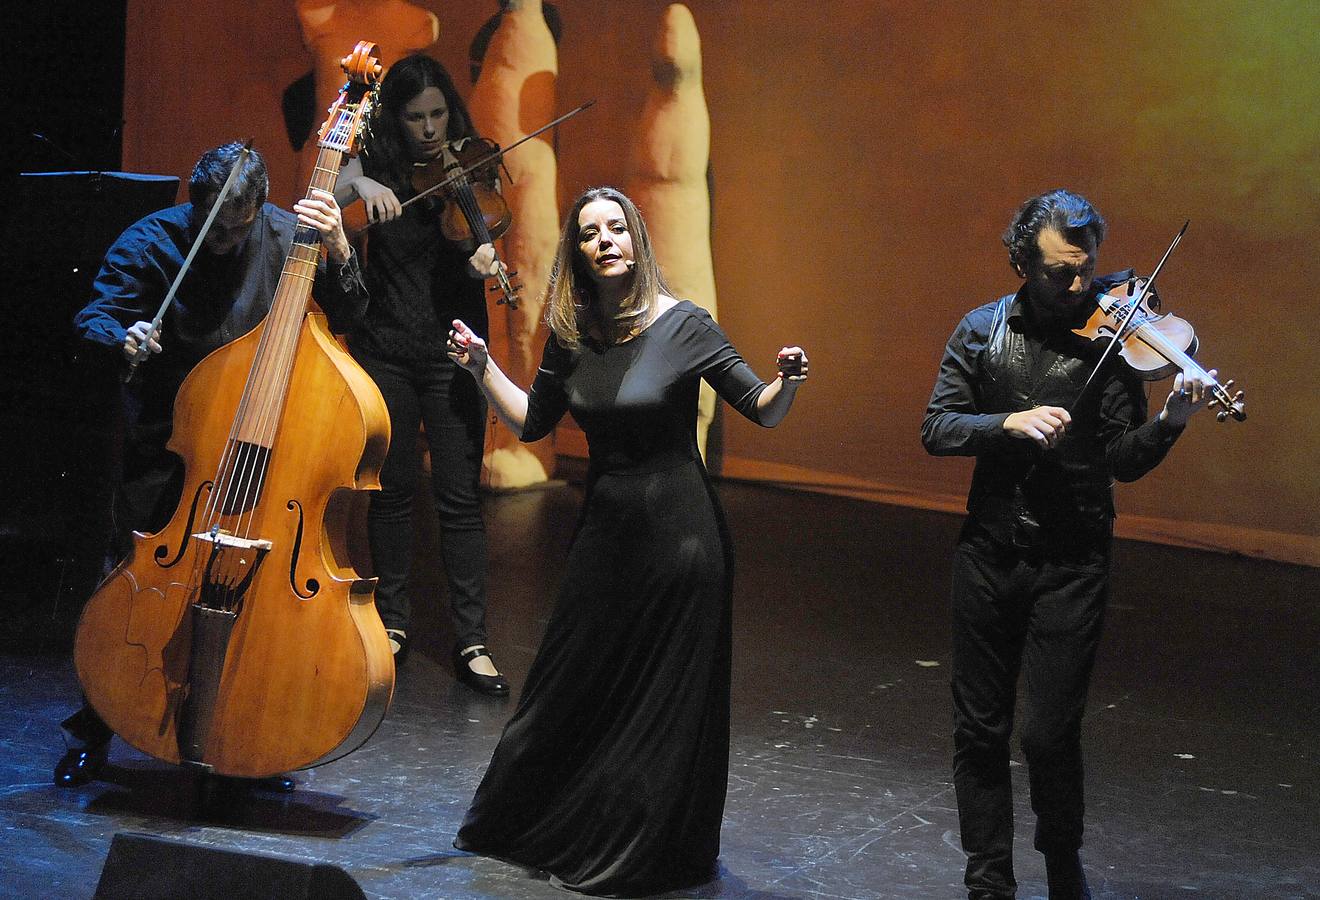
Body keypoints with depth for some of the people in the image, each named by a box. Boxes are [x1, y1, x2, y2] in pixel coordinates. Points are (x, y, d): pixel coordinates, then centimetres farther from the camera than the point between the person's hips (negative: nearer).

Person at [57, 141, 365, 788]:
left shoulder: (283, 234, -6)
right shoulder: (150, 242, -12)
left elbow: (348, 311, -7)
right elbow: (93, 318, -9)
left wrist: (337, 249, -26)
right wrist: (123, 339, -32)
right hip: (164, 437, -1)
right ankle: (94, 730, 13)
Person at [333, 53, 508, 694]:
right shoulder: (378, 164, 1)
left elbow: (481, 234, -11)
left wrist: (487, 258, -35)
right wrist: (358, 184, -33)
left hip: (452, 351, -1)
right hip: (384, 350, 1)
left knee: (460, 496, -3)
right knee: (392, 489, 9)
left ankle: (471, 642, -1)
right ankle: (393, 622, 23)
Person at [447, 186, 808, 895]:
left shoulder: (683, 325, -12)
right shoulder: (572, 333, 2)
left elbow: (762, 411, -7)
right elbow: (531, 422, 13)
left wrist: (788, 383, -27)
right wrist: (481, 367, 3)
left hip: (677, 533, -5)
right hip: (604, 529, 5)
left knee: (664, 699, 4)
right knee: (572, 687, 14)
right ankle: (528, 826, 32)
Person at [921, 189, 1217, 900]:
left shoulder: (1112, 335, -6)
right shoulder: (984, 330, 2)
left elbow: (1123, 461, -10)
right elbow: (938, 429, -3)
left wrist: (1169, 422, -29)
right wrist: (1011, 423, -19)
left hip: (1072, 565, -3)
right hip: (989, 554, 3)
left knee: (1051, 735, -3)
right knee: (980, 729, 9)